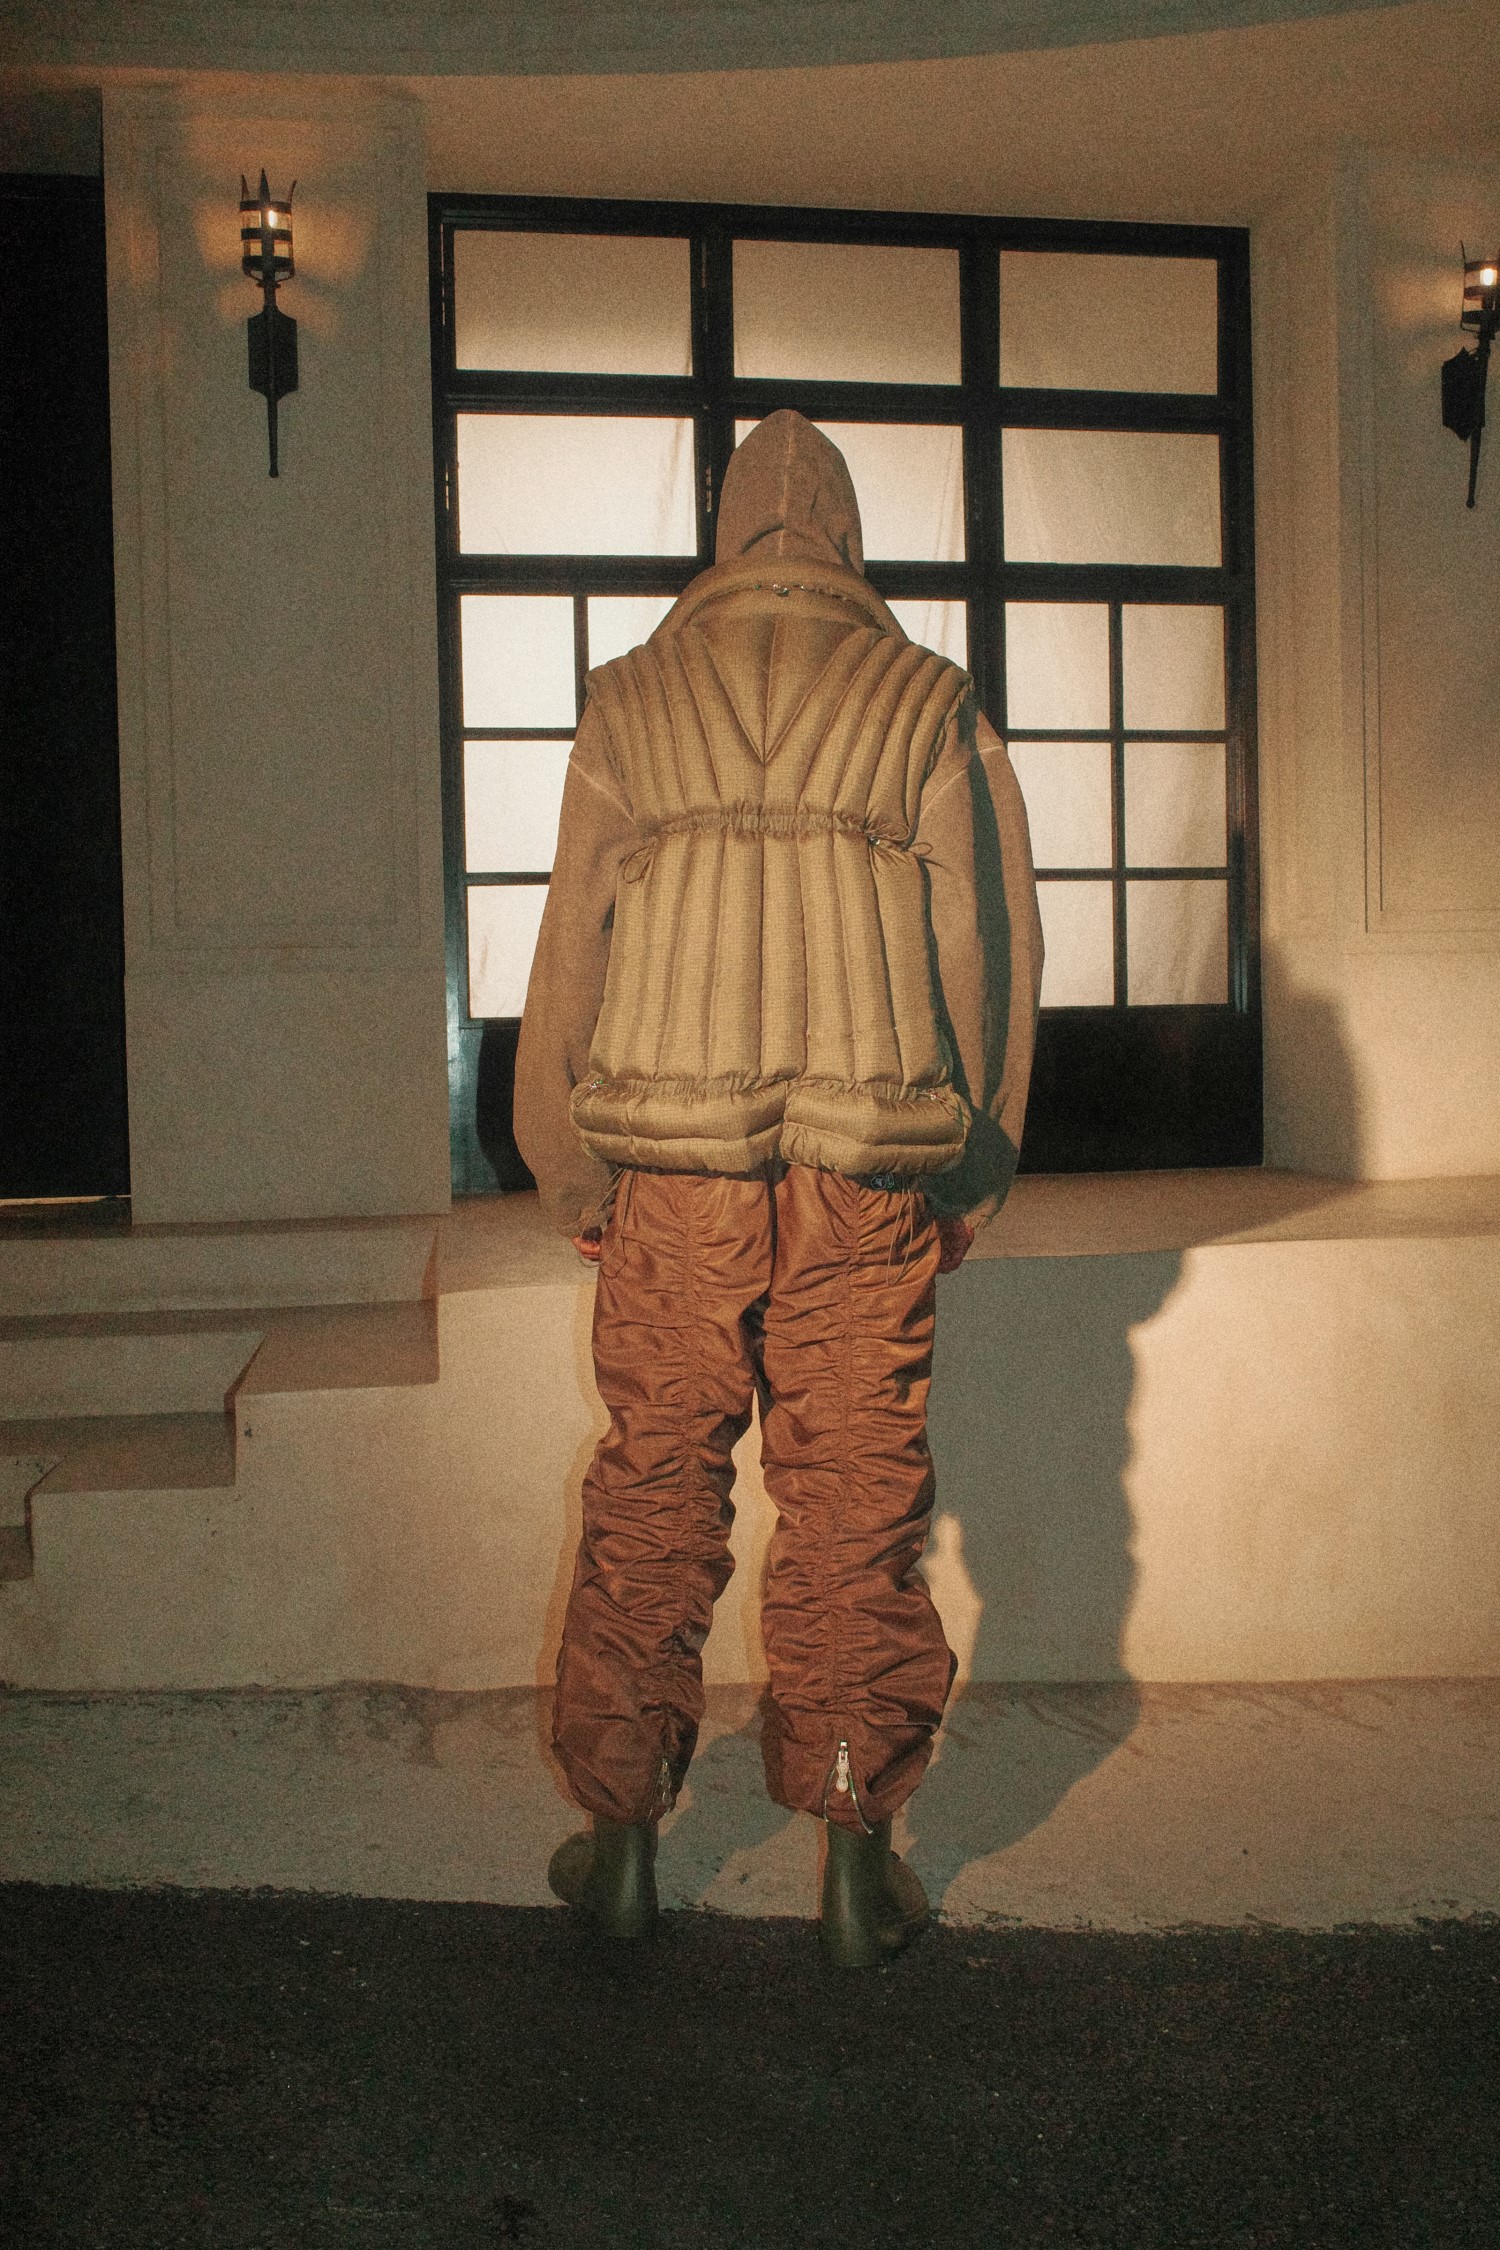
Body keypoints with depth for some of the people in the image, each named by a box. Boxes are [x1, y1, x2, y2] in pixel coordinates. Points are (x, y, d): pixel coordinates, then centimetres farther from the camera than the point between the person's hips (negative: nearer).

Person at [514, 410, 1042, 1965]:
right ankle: (858, 1860, 14)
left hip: (670, 1166, 1)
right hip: (865, 1176, 0)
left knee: (654, 1492, 11)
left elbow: (572, 949, 7)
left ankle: (620, 1837, 21)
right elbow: (989, 945, 4)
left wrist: (573, 1182, 13)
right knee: (854, 1503, 7)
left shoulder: (629, 700, 8)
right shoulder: (928, 702, 6)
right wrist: (968, 1179, 12)